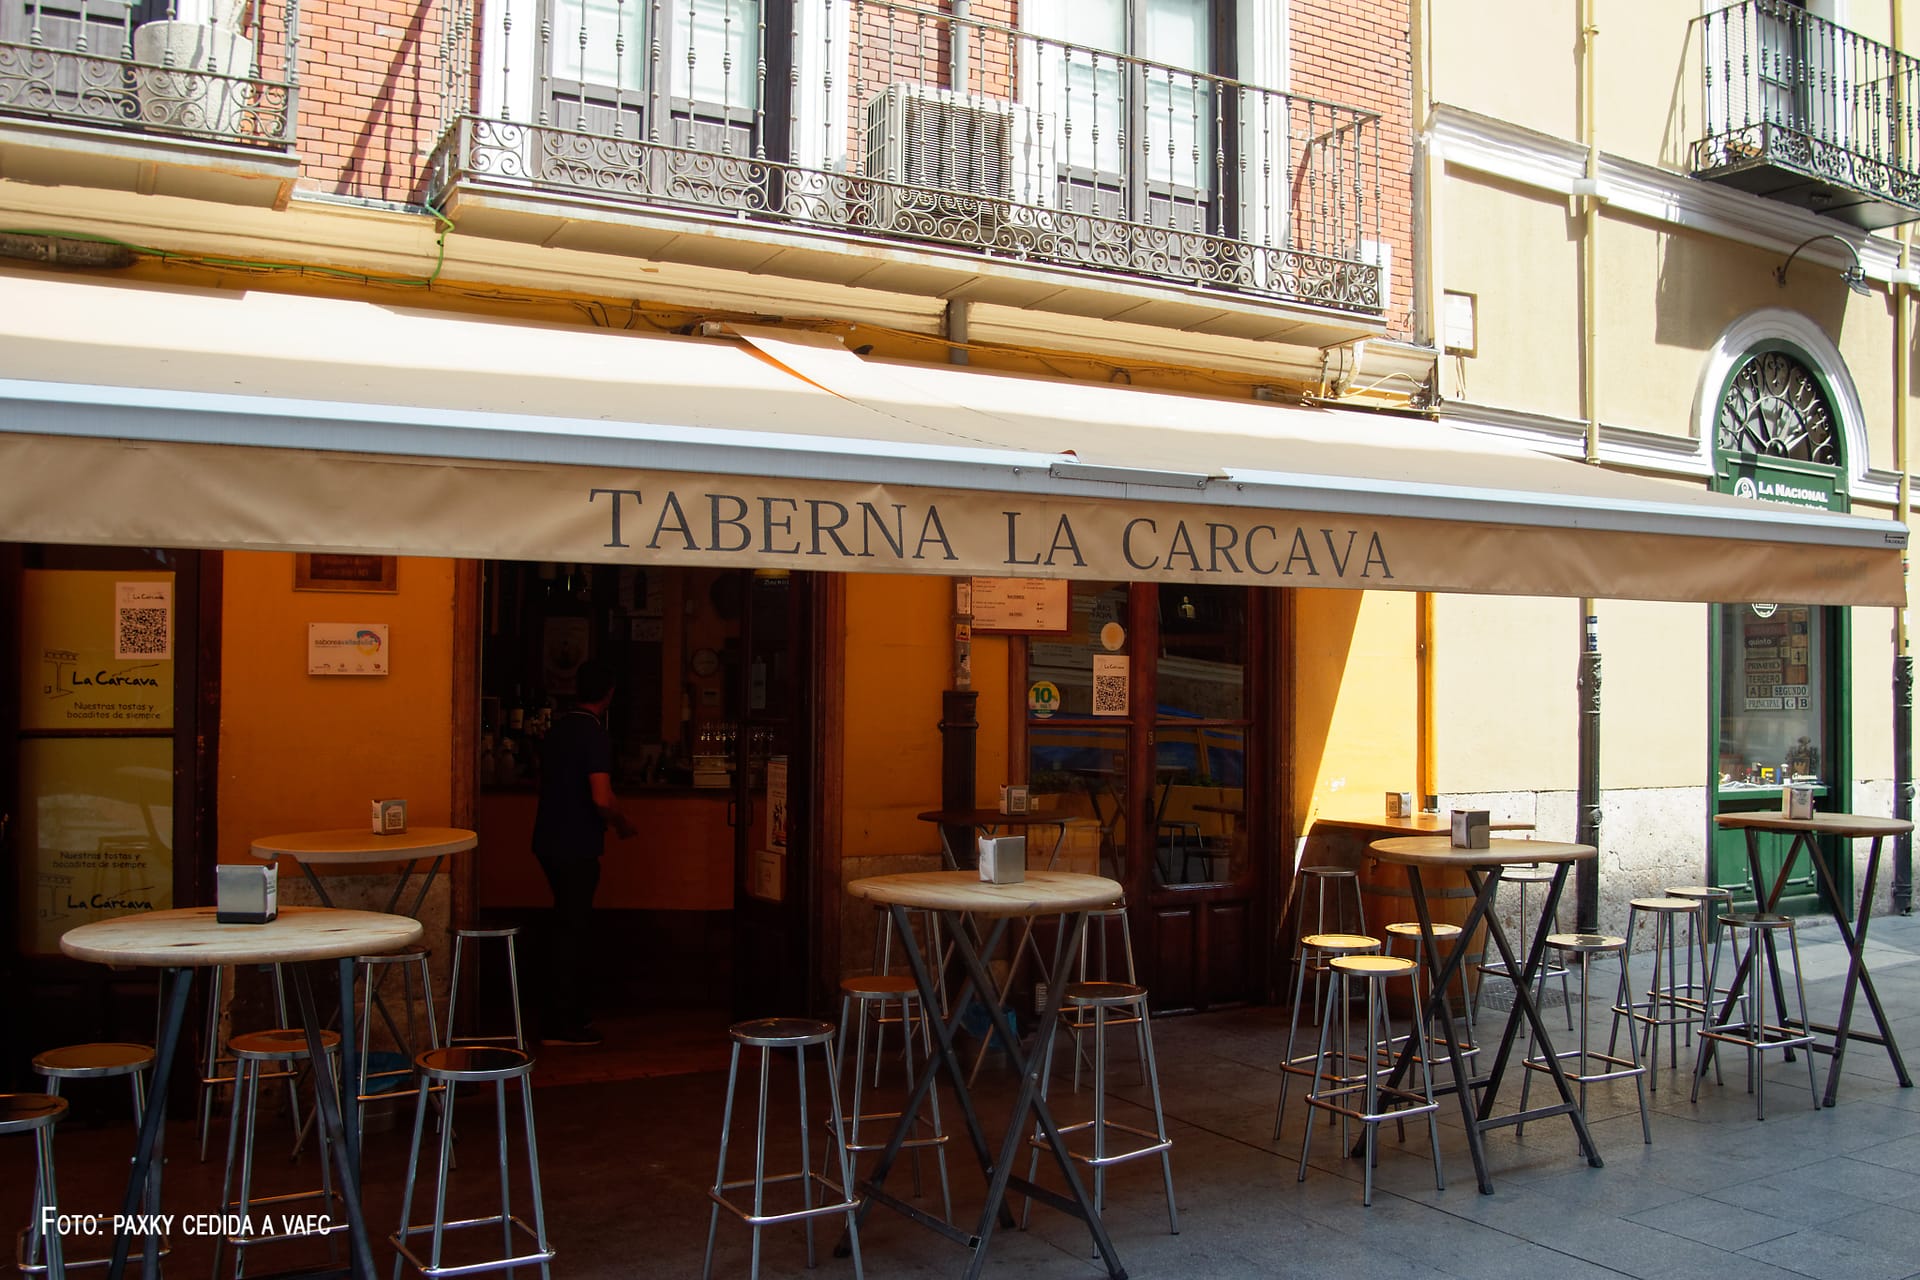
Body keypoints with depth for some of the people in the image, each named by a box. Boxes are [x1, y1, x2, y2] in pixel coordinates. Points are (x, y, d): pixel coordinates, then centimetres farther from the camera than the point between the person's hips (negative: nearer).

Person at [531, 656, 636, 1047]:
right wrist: (622, 825, -4)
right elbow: (602, 799, -24)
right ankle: (559, 1025, 3)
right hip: (576, 846, -8)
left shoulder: (557, 729, 9)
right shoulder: (595, 735, -16)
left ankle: (572, 1013, 26)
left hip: (550, 841, 8)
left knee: (570, 926, 17)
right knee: (571, 930, -1)